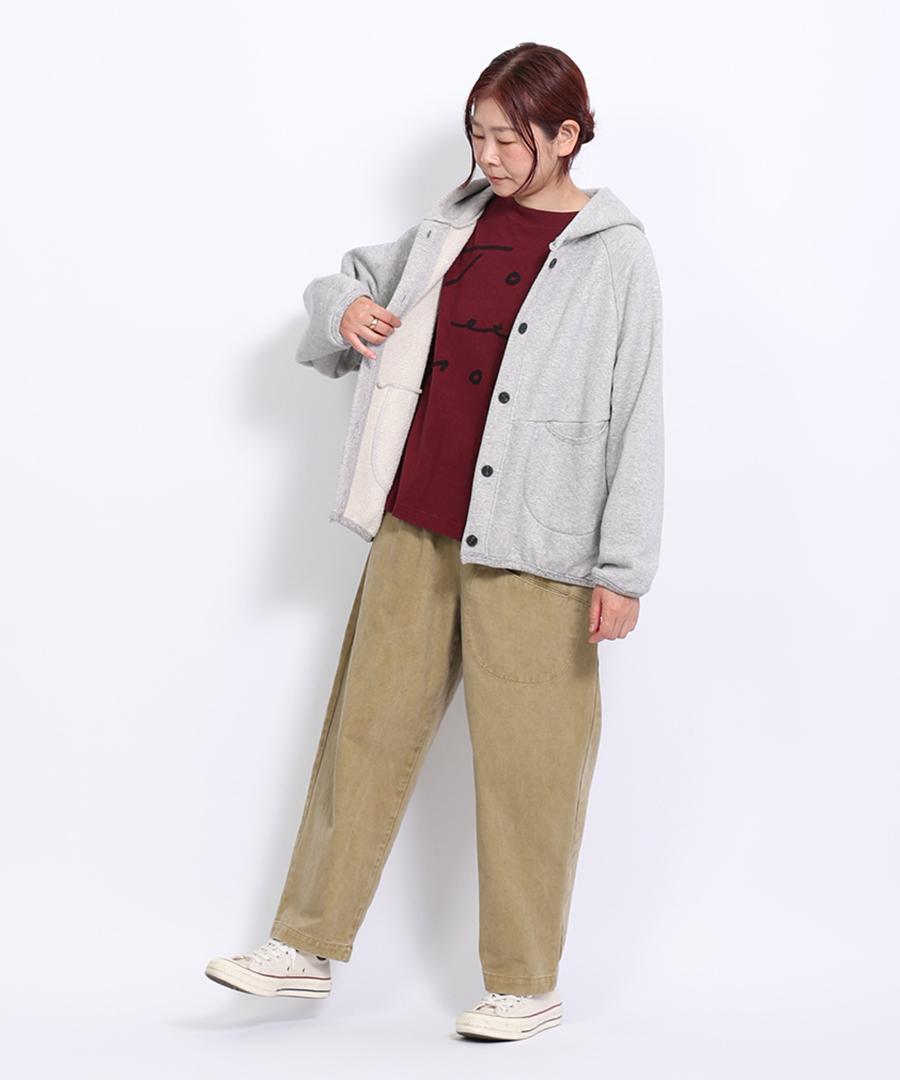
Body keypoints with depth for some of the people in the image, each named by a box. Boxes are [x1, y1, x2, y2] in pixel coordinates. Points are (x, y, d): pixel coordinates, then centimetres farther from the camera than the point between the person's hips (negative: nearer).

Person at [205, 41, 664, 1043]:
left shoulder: (614, 256, -5)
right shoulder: (452, 225, 10)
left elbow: (637, 419, -7)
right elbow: (349, 285, 26)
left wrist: (624, 568, -11)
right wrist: (343, 312, 1)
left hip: (531, 544, -5)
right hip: (415, 524, 6)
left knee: (525, 761, 1)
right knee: (369, 721, 10)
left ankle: (526, 987, 17)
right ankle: (306, 946, 22)